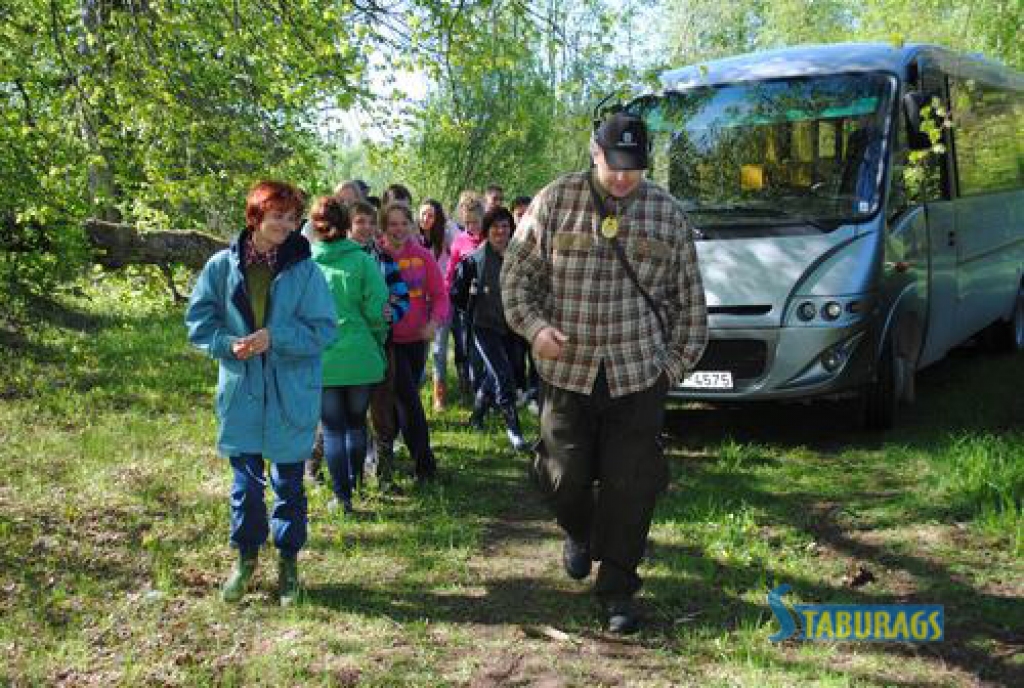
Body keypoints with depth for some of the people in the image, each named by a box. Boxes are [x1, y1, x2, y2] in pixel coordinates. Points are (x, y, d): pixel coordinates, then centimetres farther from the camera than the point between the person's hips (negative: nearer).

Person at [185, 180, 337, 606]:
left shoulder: (305, 270, -8)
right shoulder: (223, 265, -3)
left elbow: (324, 330, -9)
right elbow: (198, 320, 2)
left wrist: (274, 338, -20)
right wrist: (229, 343, -15)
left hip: (291, 394, -1)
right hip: (241, 391, 1)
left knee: (289, 481, 12)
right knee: (245, 480, 12)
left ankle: (288, 561, 28)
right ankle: (246, 556, 31)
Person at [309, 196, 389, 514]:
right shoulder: (363, 261, -8)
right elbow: (376, 311, -8)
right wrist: (377, 345, 9)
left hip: (321, 359, -1)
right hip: (360, 357, 1)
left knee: (333, 429, 7)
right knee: (357, 423, 19)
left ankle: (342, 497, 7)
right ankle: (356, 485, 30)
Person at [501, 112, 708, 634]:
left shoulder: (667, 214, 3)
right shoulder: (555, 201, -1)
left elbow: (689, 298, 9)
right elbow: (516, 273, 5)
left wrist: (677, 362, 5)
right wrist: (533, 327, -10)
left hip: (639, 374, 0)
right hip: (567, 369, 0)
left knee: (631, 484, 0)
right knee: (566, 473, 6)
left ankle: (617, 590, 14)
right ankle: (578, 534, 41)